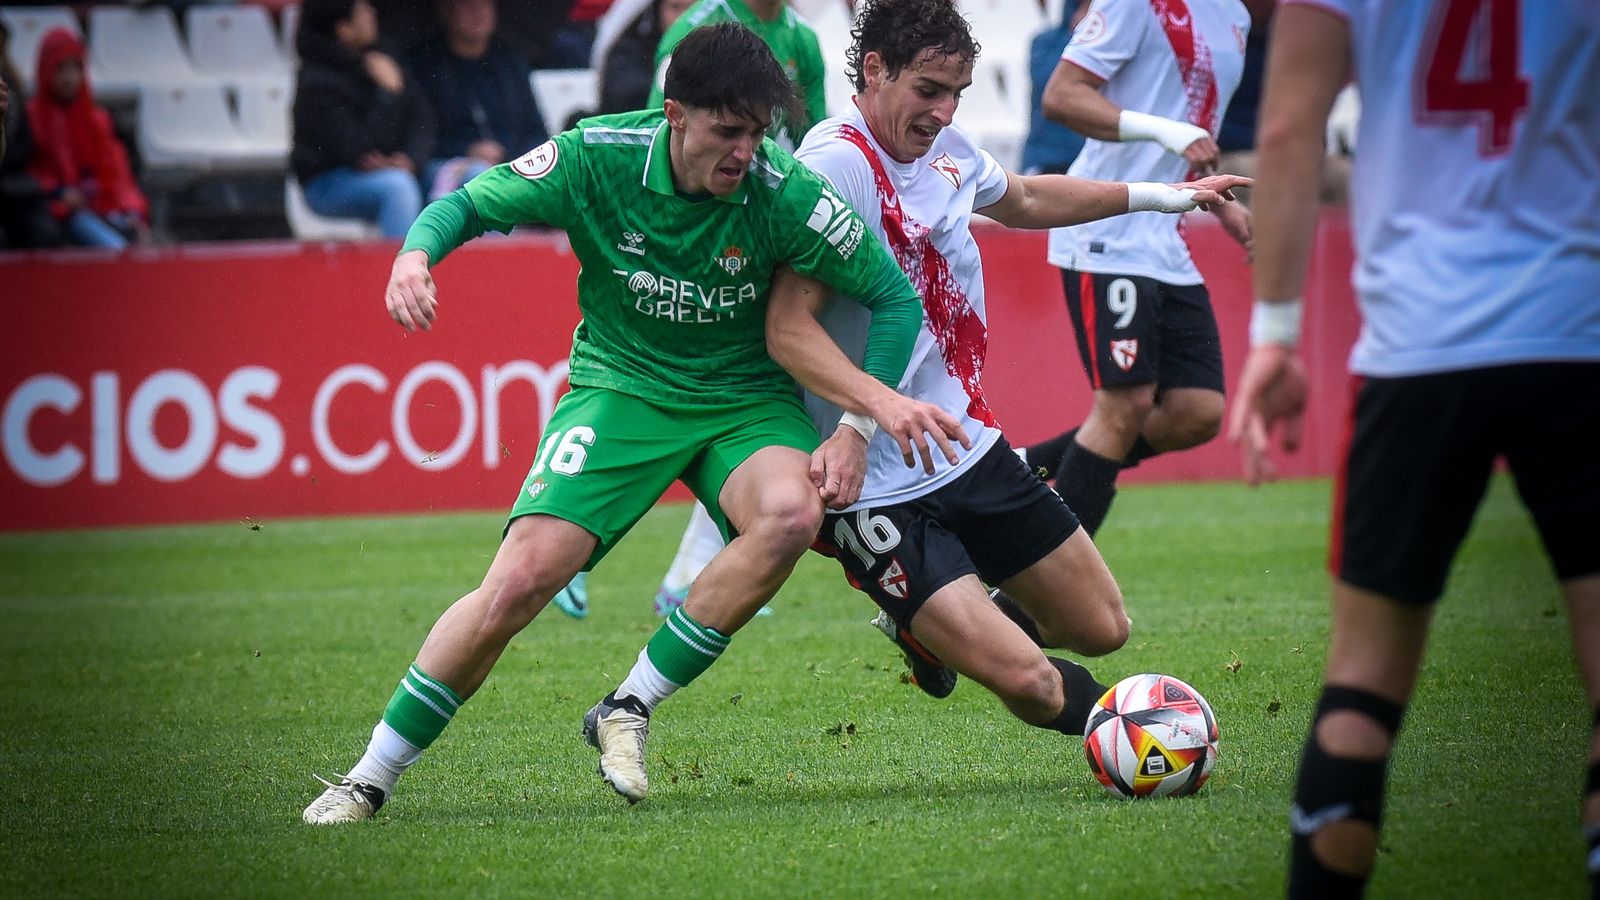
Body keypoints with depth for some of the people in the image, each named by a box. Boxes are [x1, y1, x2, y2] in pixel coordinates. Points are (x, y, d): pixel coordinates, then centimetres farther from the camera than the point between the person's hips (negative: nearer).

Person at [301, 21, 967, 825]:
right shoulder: (597, 157, -17)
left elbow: (894, 297, -9)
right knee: (522, 578, -18)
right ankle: (368, 781, -2)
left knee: (791, 514, -33)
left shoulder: (782, 191, -19)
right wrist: (416, 253, -29)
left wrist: (858, 430, -16)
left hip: (744, 399, 1)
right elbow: (467, 206, -6)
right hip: (620, 388, -1)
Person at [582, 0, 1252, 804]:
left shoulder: (945, 149, 6)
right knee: (1024, 678, -18)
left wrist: (1161, 196, 35)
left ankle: (943, 625, 38)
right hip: (883, 490, -8)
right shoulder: (837, 163, -20)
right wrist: (857, 420, -38)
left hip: (973, 453, 8)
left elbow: (1024, 199, 29)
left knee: (1099, 628, 15)